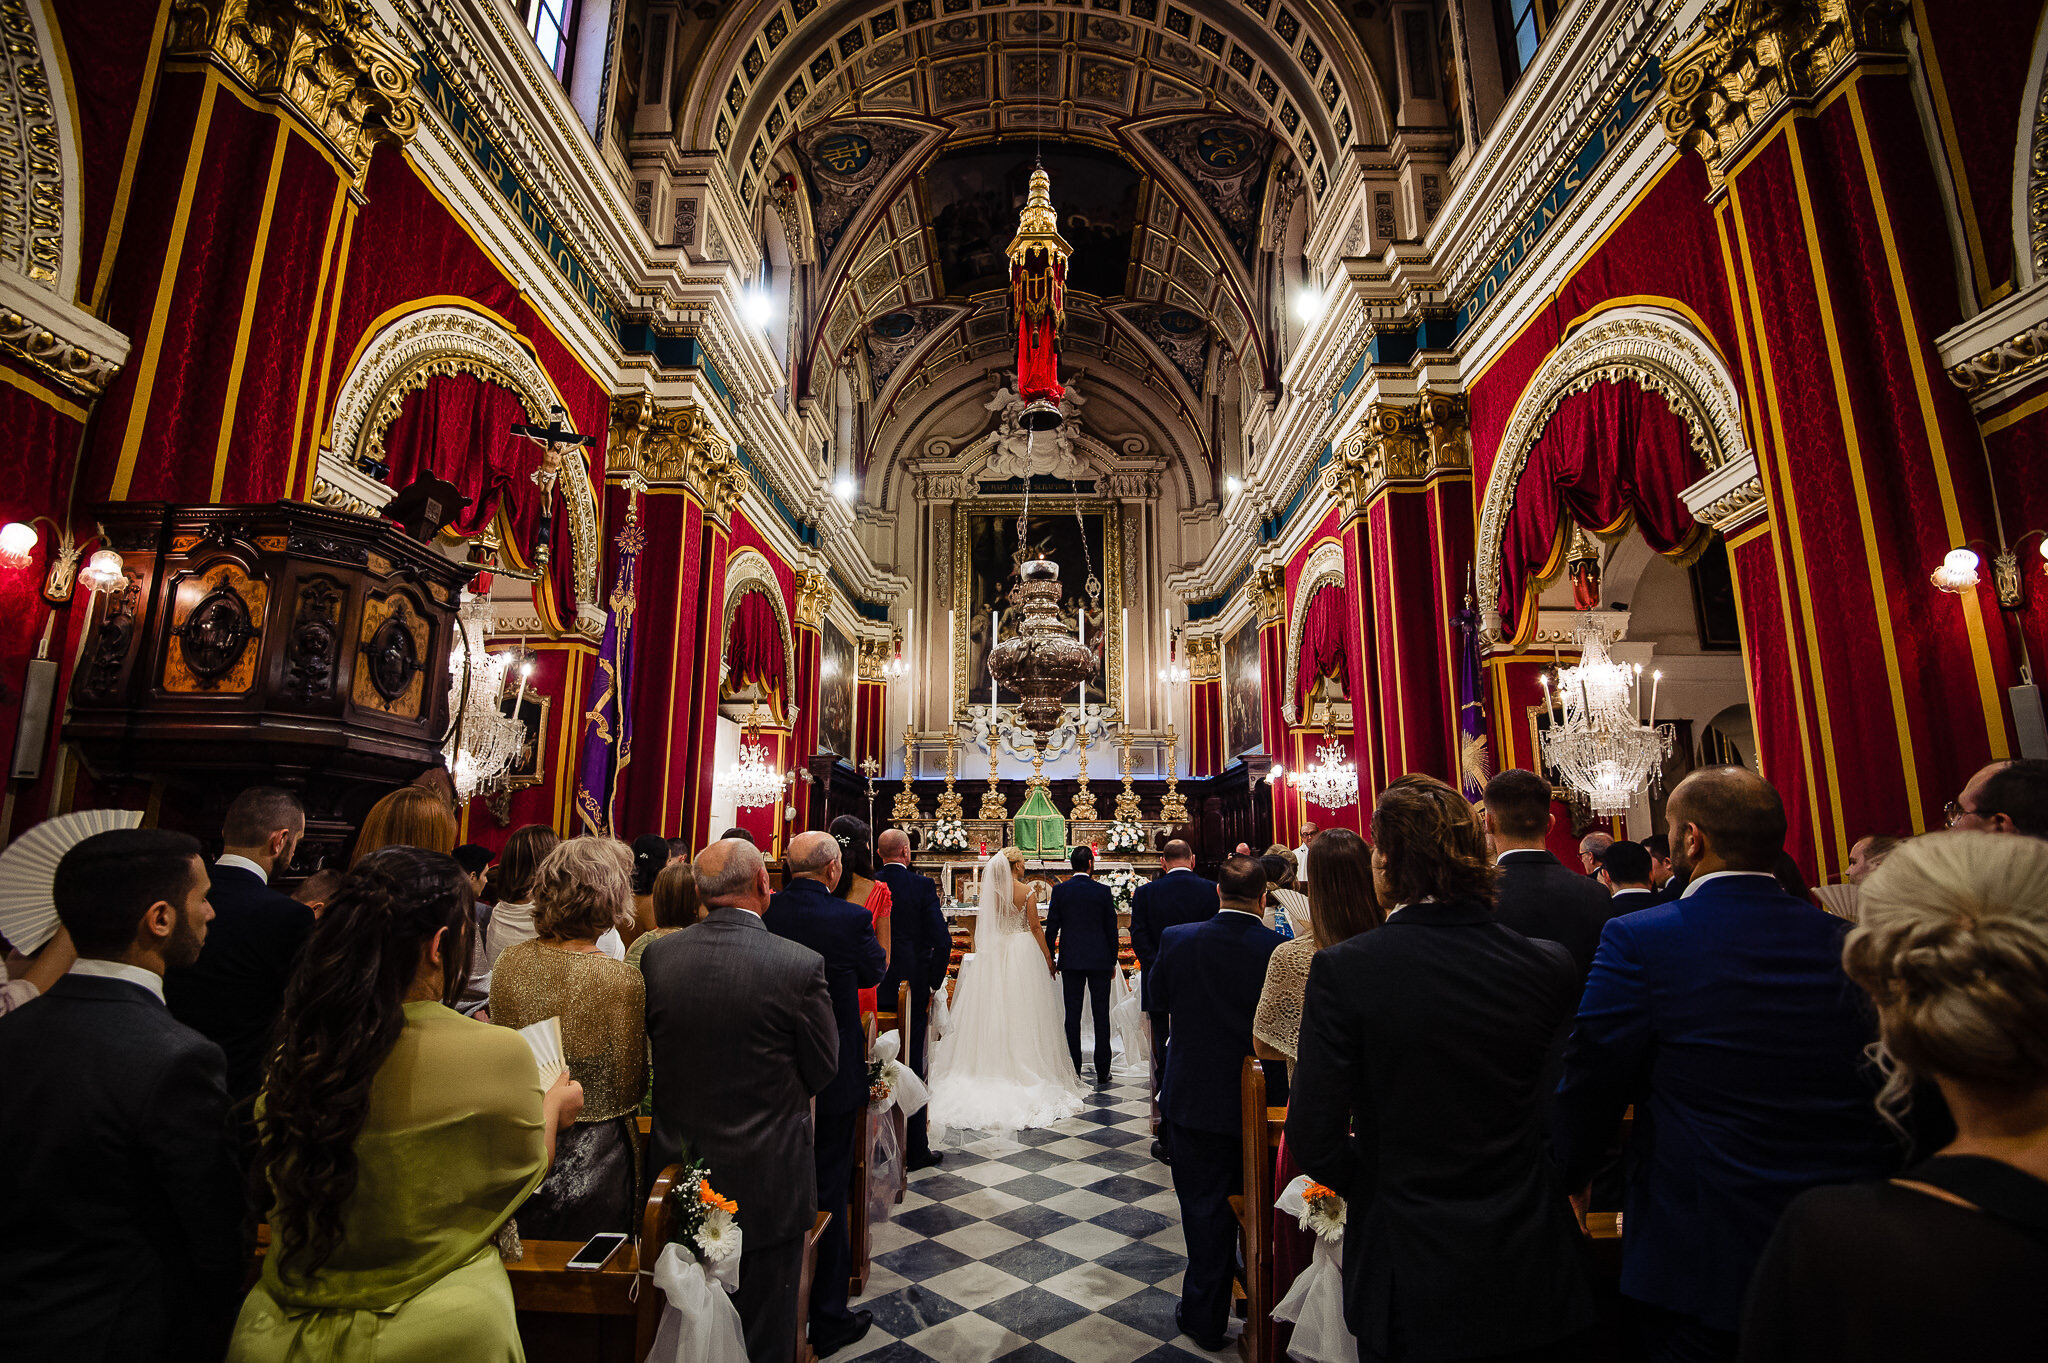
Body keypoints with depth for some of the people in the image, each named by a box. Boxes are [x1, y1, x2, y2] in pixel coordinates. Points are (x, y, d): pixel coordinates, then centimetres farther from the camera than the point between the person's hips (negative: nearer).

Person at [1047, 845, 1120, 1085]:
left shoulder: (1060, 890, -2)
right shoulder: (1103, 891, -4)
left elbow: (1052, 926, -1)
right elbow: (1111, 928, 0)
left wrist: (1049, 958, 10)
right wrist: (1112, 960, 10)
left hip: (1070, 959, 1)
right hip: (1099, 959, -1)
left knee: (1073, 1014, 6)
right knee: (1101, 1015, 5)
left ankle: (1074, 1070, 10)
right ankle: (1102, 1071, 8)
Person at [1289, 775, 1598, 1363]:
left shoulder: (1343, 969, -21)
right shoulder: (1550, 965, -11)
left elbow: (1314, 1138, -17)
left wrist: (1369, 1188, 2)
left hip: (1413, 1284, -2)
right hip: (1533, 1276, 3)